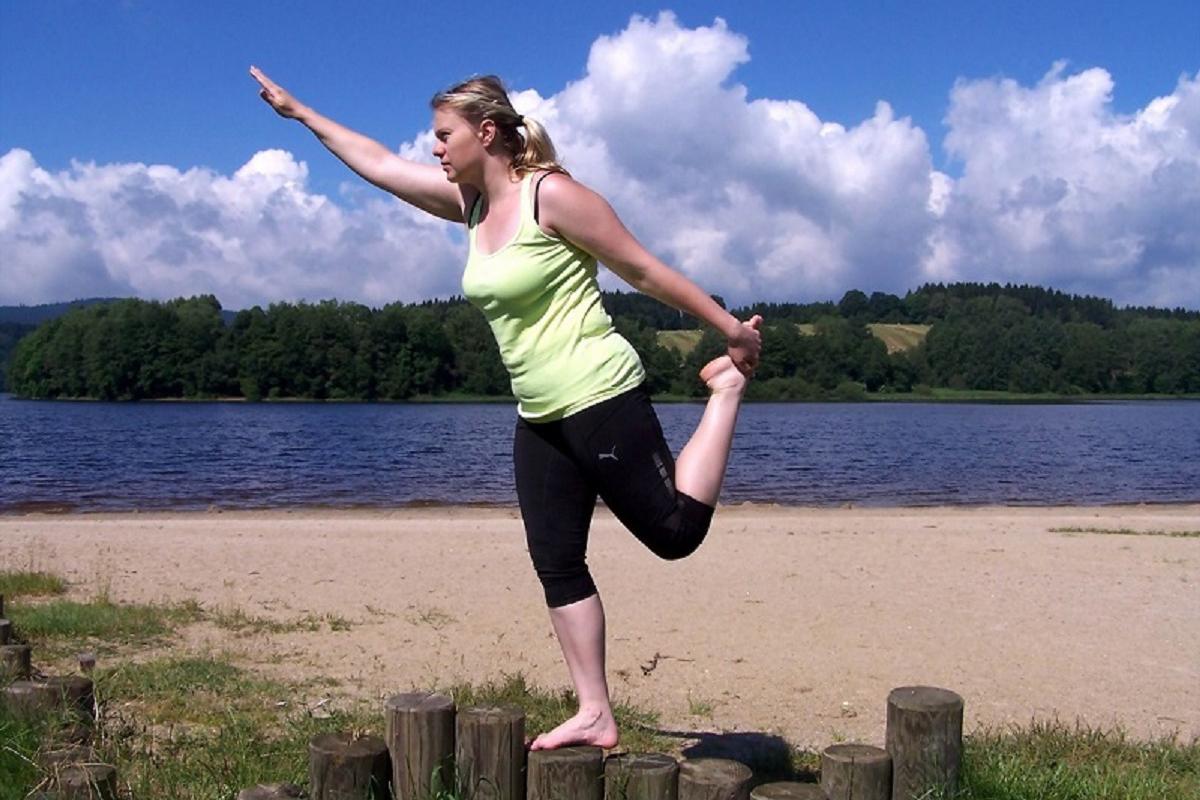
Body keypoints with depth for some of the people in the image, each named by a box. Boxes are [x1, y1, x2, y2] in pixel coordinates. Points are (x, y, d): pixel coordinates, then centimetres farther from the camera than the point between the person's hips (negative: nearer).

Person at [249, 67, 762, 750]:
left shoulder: (550, 194, -13)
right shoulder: (470, 202, 10)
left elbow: (645, 270, -12)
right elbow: (378, 162, 20)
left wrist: (731, 327, -9)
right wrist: (300, 112, 26)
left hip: (601, 400, -8)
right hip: (540, 419, 8)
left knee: (675, 531, -4)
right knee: (556, 563, 5)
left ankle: (728, 387, 13)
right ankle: (595, 715, 13)